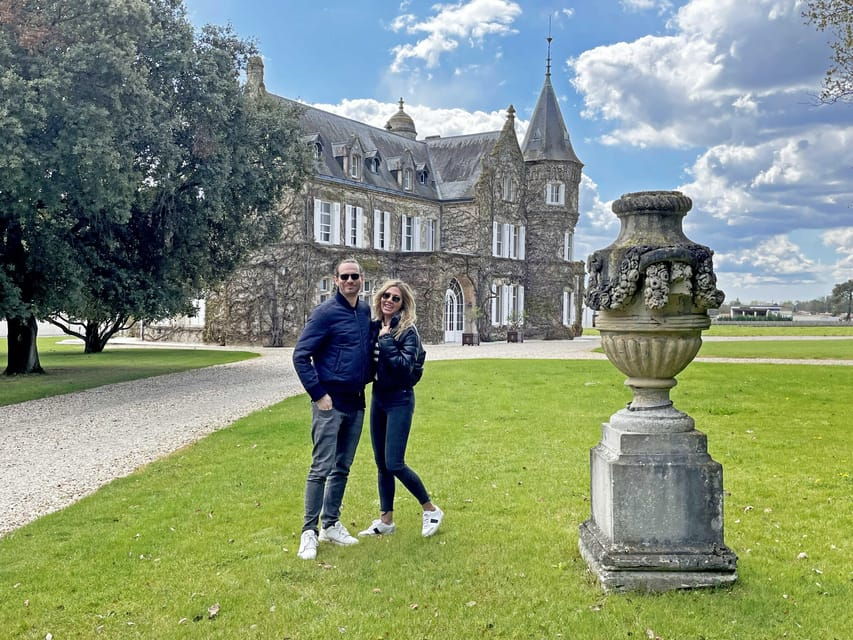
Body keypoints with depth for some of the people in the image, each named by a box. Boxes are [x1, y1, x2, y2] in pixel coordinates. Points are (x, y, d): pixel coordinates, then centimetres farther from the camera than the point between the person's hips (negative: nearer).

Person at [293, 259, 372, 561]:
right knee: (322, 467, -6)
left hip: (356, 402, 7)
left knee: (343, 467, 13)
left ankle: (331, 524, 23)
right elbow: (301, 355, -12)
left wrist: (368, 378, 11)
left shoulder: (365, 311, 10)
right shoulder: (326, 312, -11)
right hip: (330, 402, -7)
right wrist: (318, 394, -15)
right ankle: (309, 531, 2)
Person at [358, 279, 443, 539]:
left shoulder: (408, 331, -11)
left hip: (399, 400, -7)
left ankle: (431, 510, 10)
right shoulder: (374, 327, 6)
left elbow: (405, 365, -22)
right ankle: (385, 520, 21)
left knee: (394, 464, -9)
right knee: (381, 464, 11)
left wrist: (386, 340, -19)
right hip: (378, 398, 7)